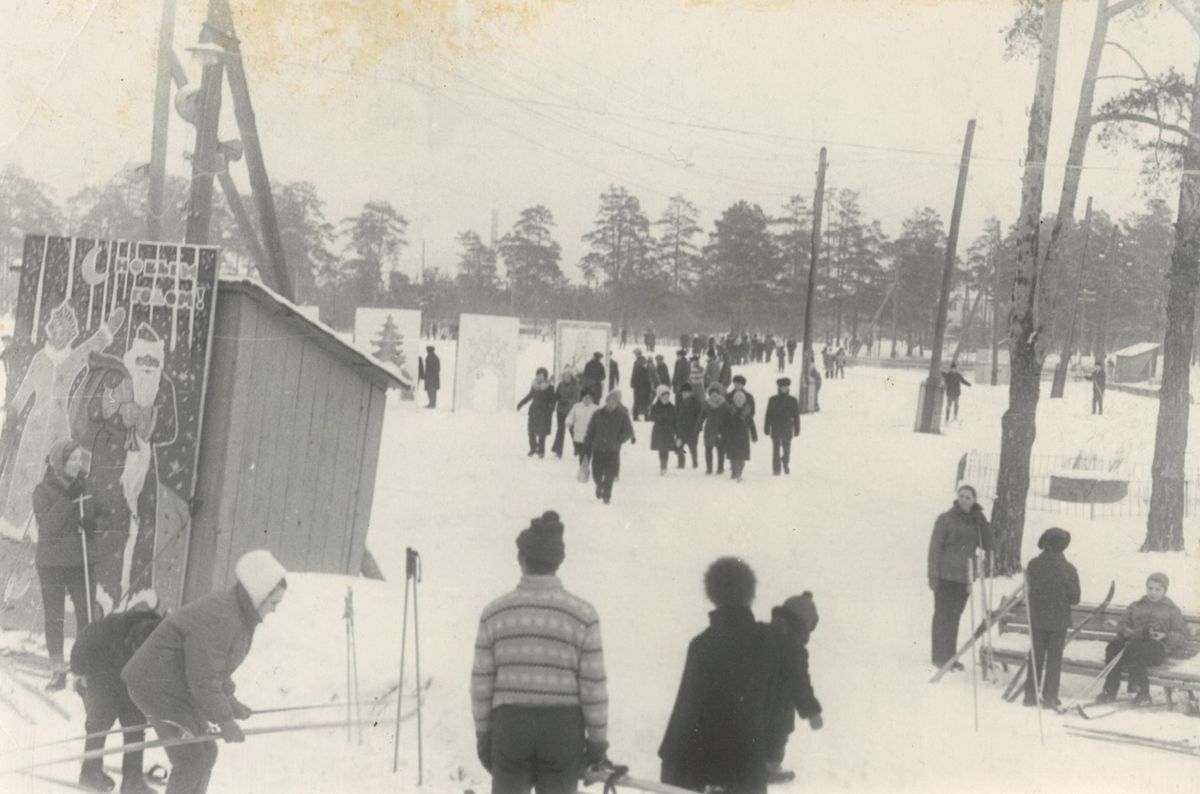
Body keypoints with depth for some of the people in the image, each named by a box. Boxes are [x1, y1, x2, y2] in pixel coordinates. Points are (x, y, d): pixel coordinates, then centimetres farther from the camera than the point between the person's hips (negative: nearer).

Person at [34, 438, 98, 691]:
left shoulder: (84, 487, 6)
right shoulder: (43, 490, -3)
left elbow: (96, 521, 11)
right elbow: (47, 525, -15)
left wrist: (89, 521, -12)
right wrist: (68, 498, -20)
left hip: (82, 561, 2)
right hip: (52, 563, -2)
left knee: (86, 615, -3)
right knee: (54, 617, 3)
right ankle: (57, 670, 10)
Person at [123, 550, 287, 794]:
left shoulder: (240, 615, 6)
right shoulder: (218, 620, -27)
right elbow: (203, 678, -27)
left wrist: (229, 699, 20)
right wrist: (224, 721, -20)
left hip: (179, 690, 11)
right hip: (159, 689, -10)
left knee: (205, 754, 15)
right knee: (191, 763, -10)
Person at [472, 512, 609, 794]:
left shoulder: (494, 612, -3)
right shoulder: (582, 615, -7)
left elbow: (481, 682, 0)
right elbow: (593, 684, -6)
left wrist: (482, 733, 11)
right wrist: (598, 739, 4)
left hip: (509, 728, 1)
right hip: (563, 729, -1)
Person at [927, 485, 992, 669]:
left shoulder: (976, 522, 10)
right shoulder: (946, 519, -5)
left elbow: (987, 545, 1)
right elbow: (935, 547, -6)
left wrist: (981, 519, -7)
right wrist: (933, 575, -12)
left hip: (964, 577, 4)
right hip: (945, 576, -4)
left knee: (954, 616, 9)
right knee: (943, 615, -1)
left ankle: (950, 656, 16)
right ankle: (939, 656, 4)